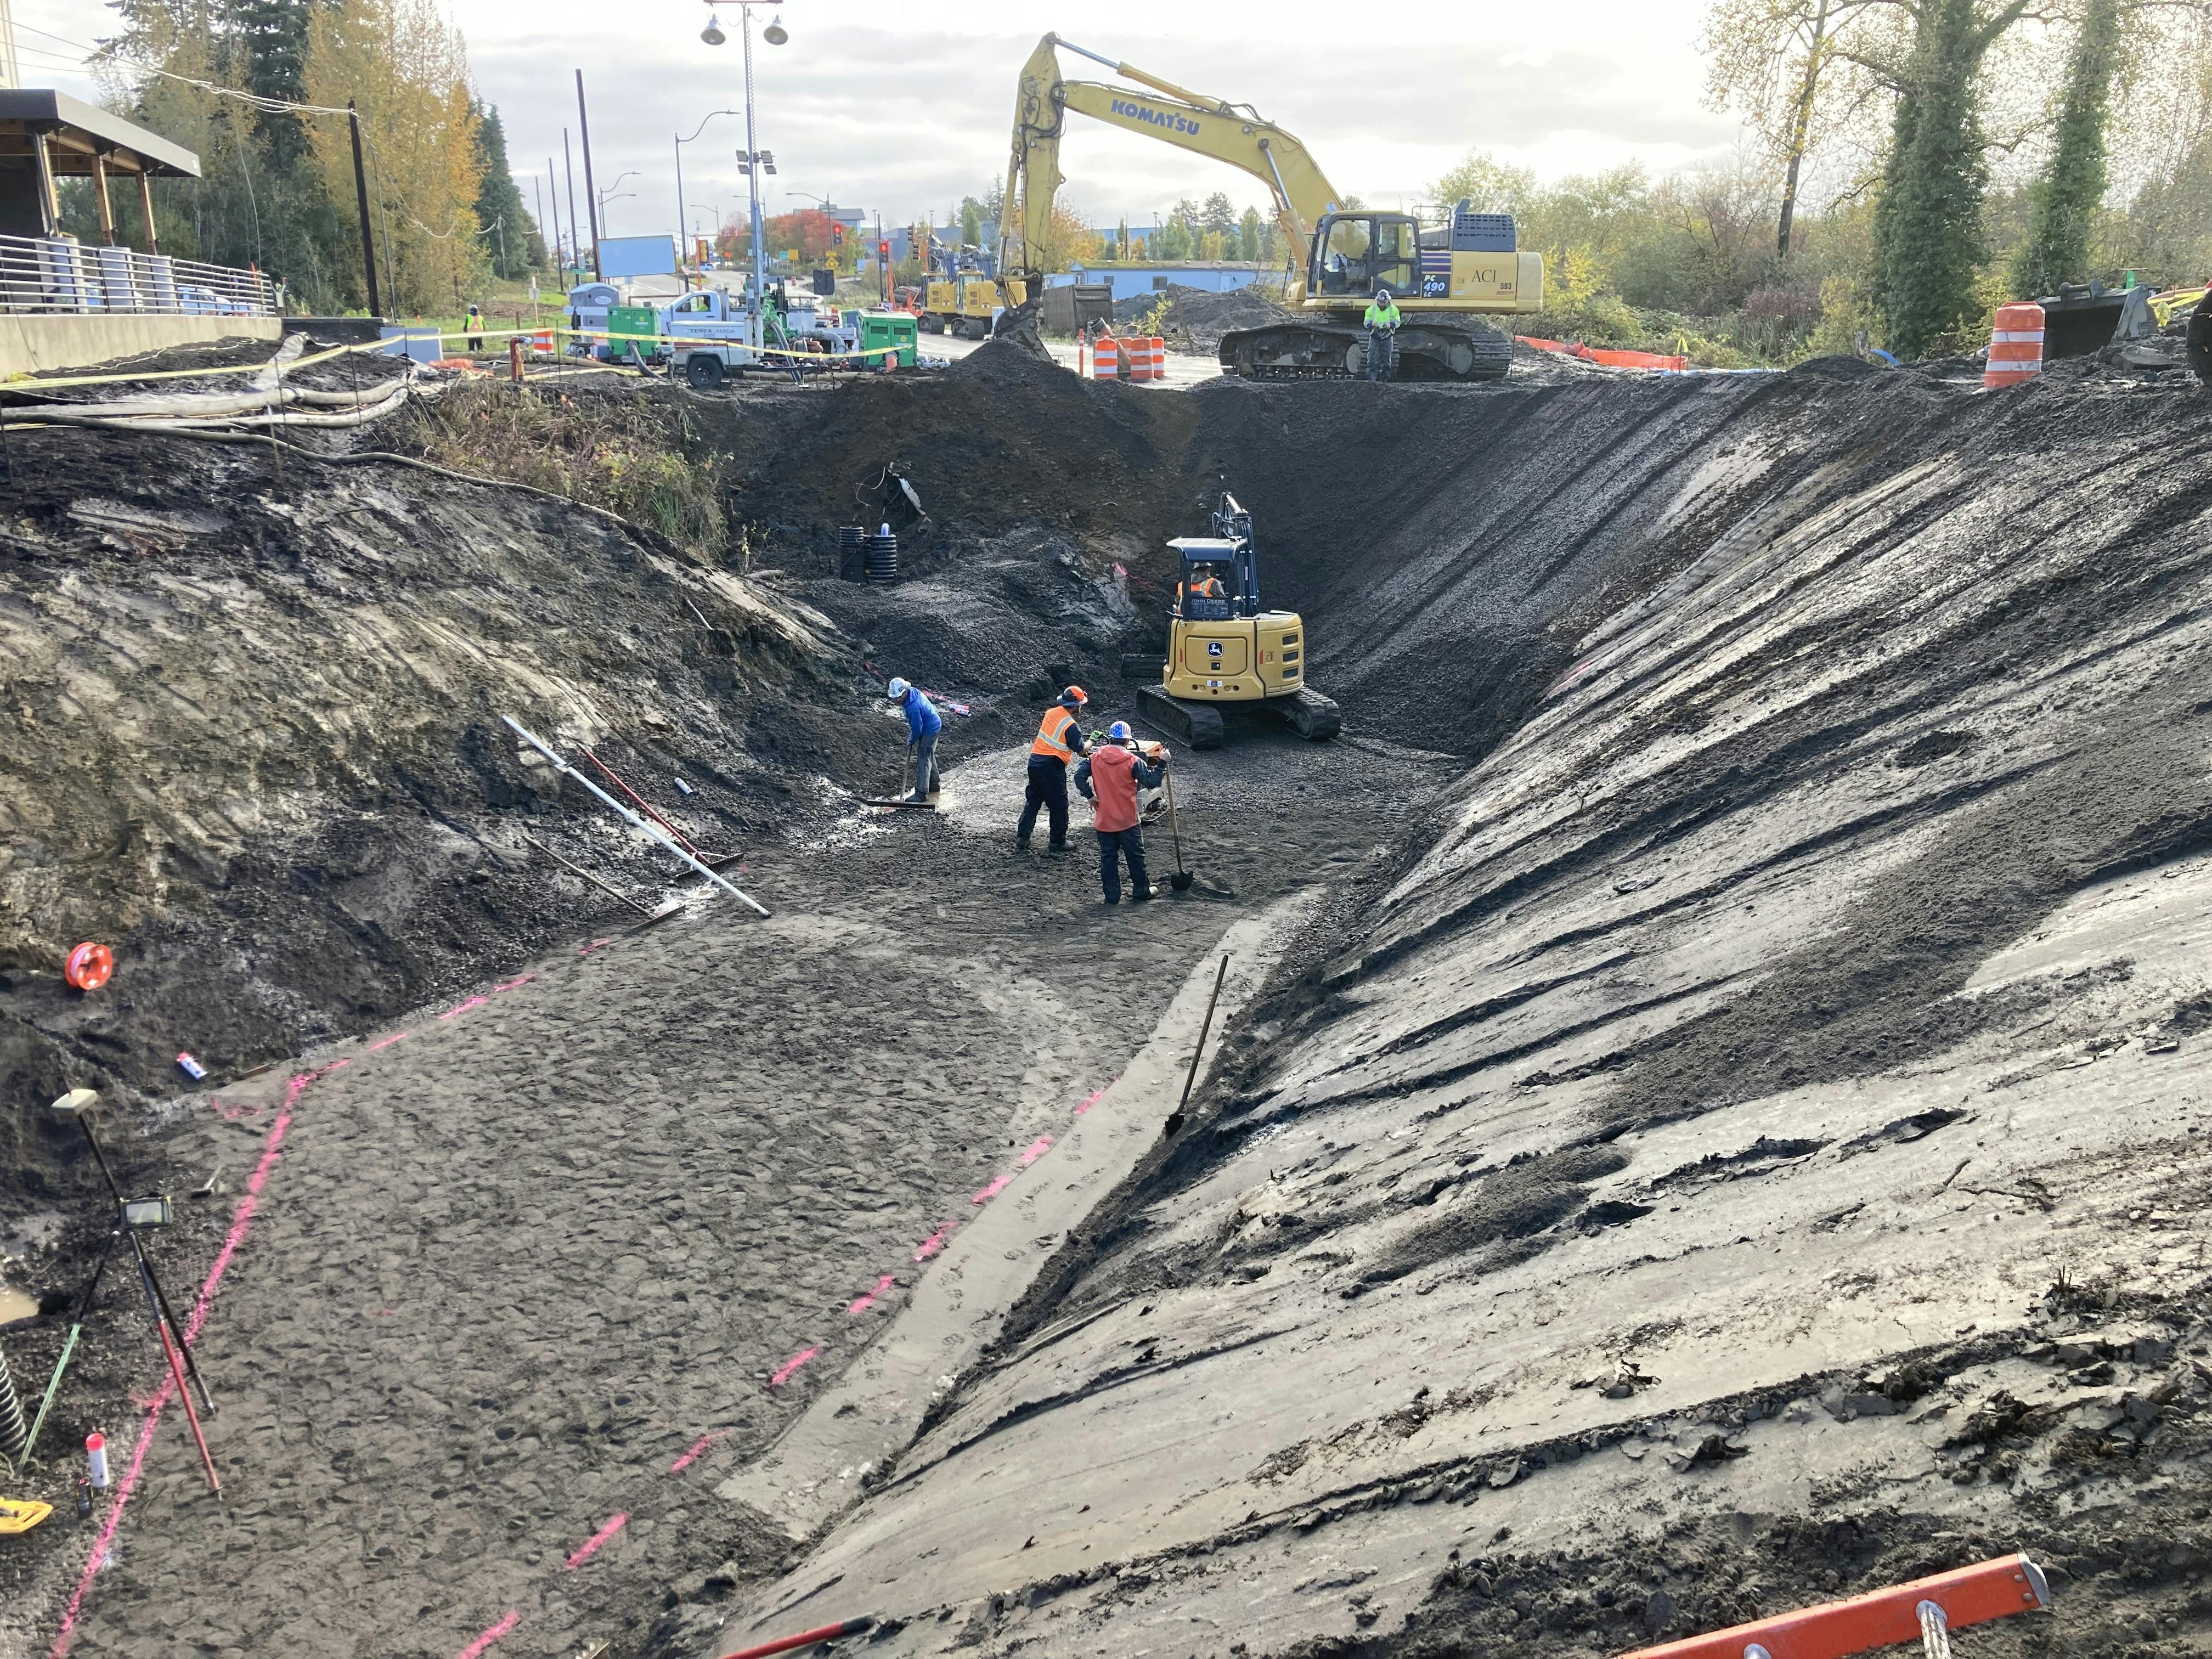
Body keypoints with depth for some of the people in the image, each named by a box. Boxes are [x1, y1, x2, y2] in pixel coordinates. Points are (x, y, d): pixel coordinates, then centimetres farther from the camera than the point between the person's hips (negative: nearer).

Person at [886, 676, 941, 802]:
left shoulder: (913, 707, -35)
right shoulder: (912, 691, -6)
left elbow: (917, 728, -25)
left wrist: (911, 741, -6)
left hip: (929, 731, -10)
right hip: (934, 725, 10)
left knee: (923, 760, -10)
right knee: (929, 756, 24)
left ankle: (921, 794, -10)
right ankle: (934, 785, 39)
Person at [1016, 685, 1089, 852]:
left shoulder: (1051, 712, 4)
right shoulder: (1071, 726, -16)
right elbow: (1080, 751, -11)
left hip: (1034, 762, 7)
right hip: (1051, 767, -7)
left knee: (1032, 801, 16)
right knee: (1059, 805, 7)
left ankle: (1022, 837, 14)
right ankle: (1058, 842, 15)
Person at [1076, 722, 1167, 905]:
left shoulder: (1095, 758, -3)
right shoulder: (1134, 761, -13)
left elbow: (1079, 776, -5)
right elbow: (1151, 782, -11)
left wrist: (1090, 796, 4)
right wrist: (1163, 763, -2)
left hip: (1103, 819, 3)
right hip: (1128, 820, -3)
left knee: (1108, 857, 10)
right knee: (1135, 856, 11)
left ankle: (1112, 895, 13)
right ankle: (1141, 891, 21)